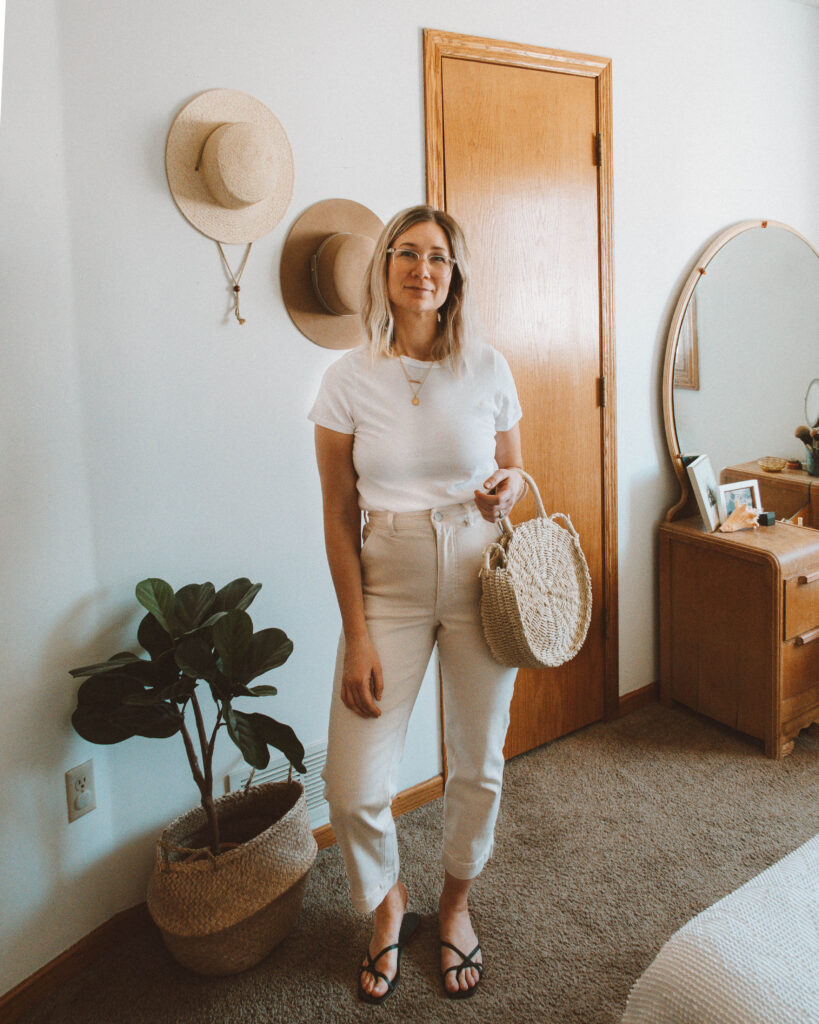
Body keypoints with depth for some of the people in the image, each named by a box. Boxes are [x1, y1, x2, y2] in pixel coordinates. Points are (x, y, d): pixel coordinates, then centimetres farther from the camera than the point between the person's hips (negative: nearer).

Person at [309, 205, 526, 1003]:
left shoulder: (487, 368, -1)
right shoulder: (349, 377, -4)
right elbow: (338, 514, -4)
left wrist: (508, 487, -15)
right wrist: (357, 636, -9)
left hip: (478, 577, 1)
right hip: (389, 582, -1)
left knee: (477, 766, 12)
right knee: (353, 785, -3)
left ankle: (455, 904, 42)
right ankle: (387, 906, 31)